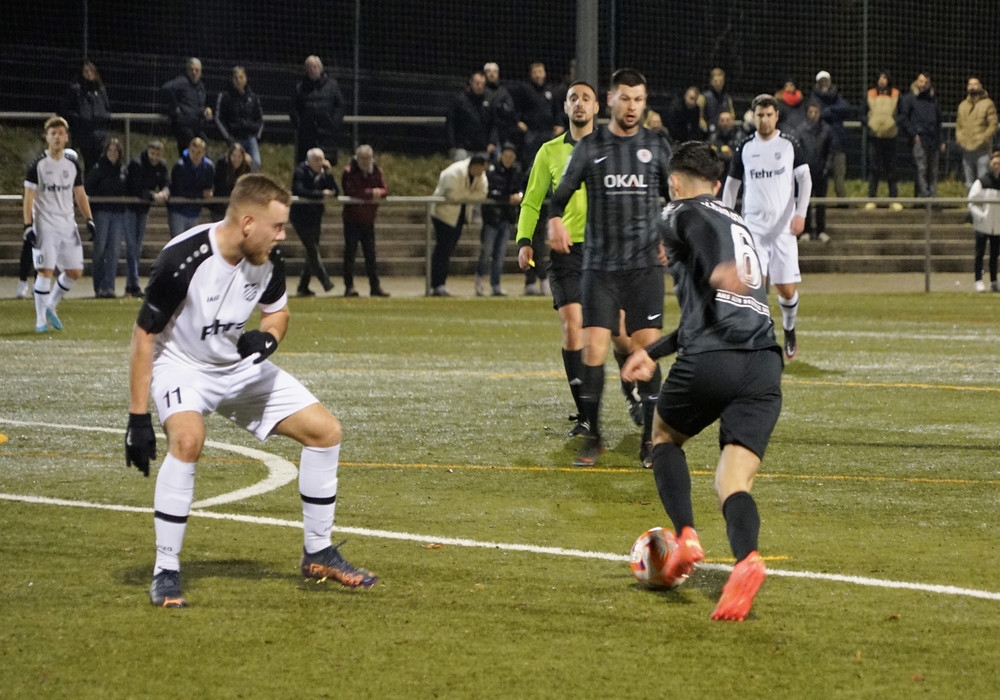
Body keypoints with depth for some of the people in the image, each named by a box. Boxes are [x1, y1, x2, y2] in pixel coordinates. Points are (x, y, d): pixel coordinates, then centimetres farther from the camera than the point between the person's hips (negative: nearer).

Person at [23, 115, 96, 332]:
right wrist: (28, 226, -14)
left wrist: (89, 219, 10)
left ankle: (50, 307, 24)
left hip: (68, 224, 5)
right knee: (45, 271, -10)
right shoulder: (38, 164, -5)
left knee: (75, 271, 4)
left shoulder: (73, 163, 9)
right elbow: (28, 197, -6)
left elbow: (80, 194, 17)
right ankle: (41, 320, 0)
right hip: (44, 225, -5)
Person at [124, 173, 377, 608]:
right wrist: (138, 417, -22)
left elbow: (277, 309, 9)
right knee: (188, 438, -36)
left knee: (325, 430, 0)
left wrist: (269, 336, -16)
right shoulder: (183, 259, -29)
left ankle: (318, 554, 17)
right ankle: (166, 573, -25)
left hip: (241, 365, 6)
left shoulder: (268, 258, -12)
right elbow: (144, 336, -21)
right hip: (180, 364, -6)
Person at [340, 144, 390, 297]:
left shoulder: (376, 171, 7)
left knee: (370, 253, 7)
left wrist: (378, 193, -25)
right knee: (350, 252, -5)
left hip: (368, 219, 5)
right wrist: (371, 193, -17)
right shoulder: (349, 172, -9)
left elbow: (384, 190, -2)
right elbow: (351, 192, -22)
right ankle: (349, 286, -3)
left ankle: (375, 286, 10)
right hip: (352, 218, -5)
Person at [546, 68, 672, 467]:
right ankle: (593, 438, 7)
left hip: (645, 265, 0)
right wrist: (555, 222, -16)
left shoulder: (657, 146, 7)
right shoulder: (590, 147, 4)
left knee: (647, 350, -4)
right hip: (600, 265, 0)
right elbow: (562, 192, 4)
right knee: (593, 348, -6)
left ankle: (650, 440, 5)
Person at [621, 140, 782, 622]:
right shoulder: (741, 226, 31)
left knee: (664, 436, 25)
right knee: (733, 483, -2)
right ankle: (746, 559, -34)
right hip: (764, 364, 5)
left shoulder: (678, 215, 9)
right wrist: (654, 351, 44)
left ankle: (686, 535, 4)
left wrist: (718, 270, -38)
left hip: (709, 364, -5)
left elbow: (702, 227, -18)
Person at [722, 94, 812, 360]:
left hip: (784, 228, 0)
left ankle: (789, 329, 29)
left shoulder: (790, 146, 4)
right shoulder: (745, 149, 7)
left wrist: (800, 213, -14)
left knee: (787, 289, -1)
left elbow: (805, 179, 0)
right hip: (753, 227, 0)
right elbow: (731, 185, 14)